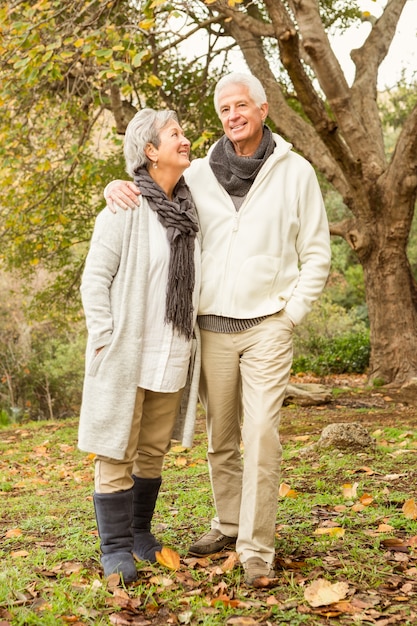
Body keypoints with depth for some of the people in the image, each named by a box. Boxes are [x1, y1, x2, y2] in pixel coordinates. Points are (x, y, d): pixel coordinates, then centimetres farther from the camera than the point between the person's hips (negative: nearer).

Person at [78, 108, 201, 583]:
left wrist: (189, 343, 12)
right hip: (126, 354, -6)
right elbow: (95, 279, -9)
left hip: (172, 357, 6)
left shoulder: (188, 209, 9)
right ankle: (115, 548, 14)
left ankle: (140, 532, 31)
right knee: (117, 452, 2)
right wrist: (104, 340, -14)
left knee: (154, 450, 15)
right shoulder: (125, 208, -9)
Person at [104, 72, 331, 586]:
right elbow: (149, 206, 15)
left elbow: (316, 255, 4)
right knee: (220, 437, 11)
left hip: (267, 325, -3)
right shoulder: (198, 175, 5)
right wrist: (118, 188, -8)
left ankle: (257, 547, 0)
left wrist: (290, 314, -3)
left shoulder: (295, 171, 1)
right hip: (212, 327, 3)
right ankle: (228, 524, 28)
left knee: (261, 434, -9)